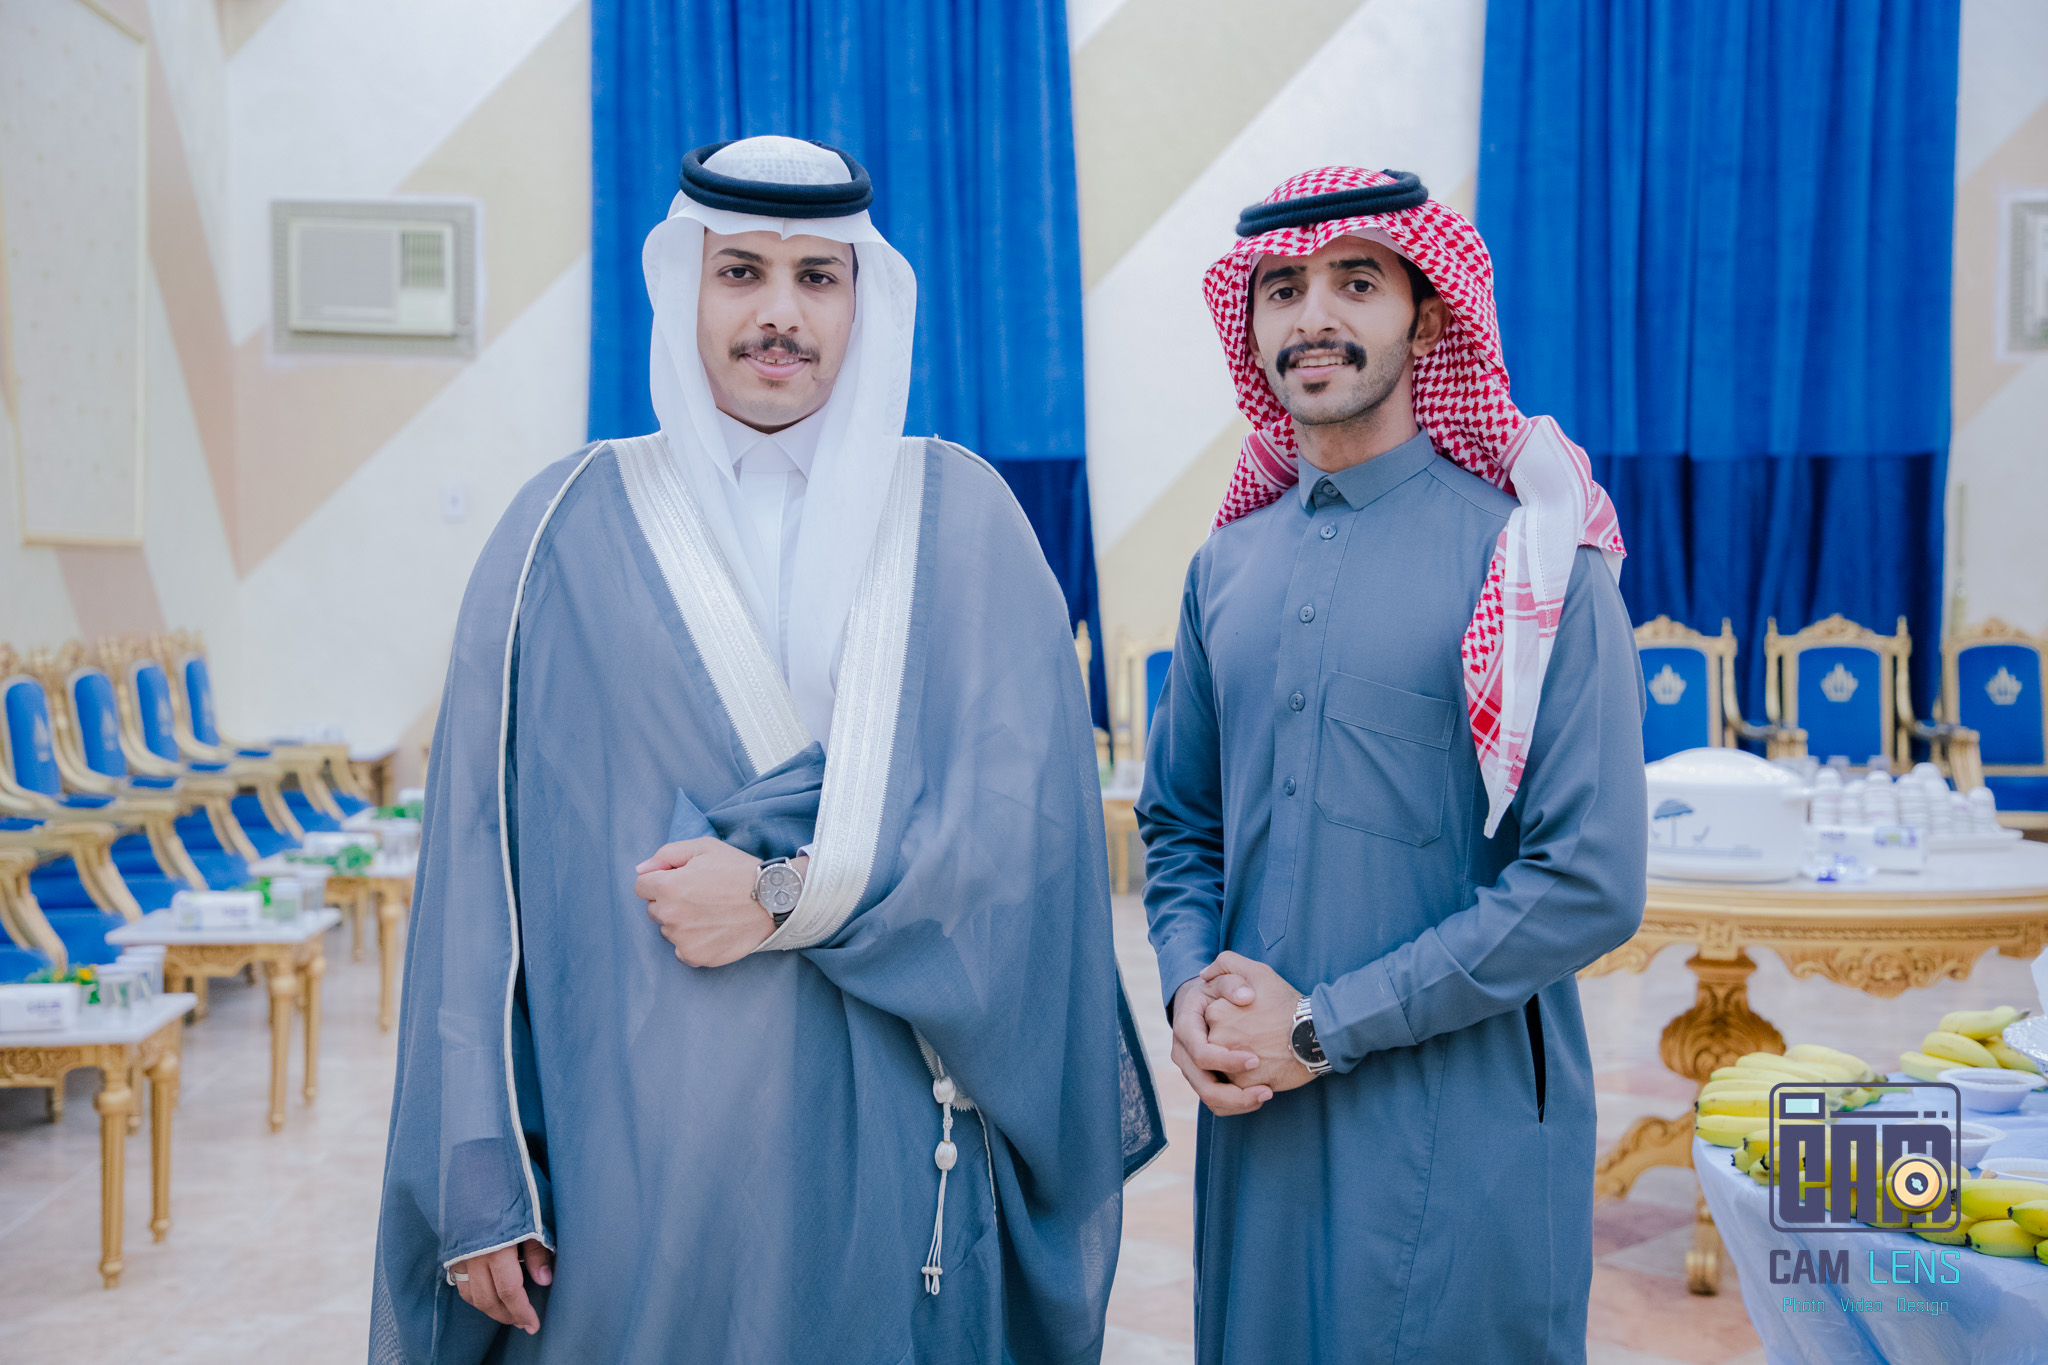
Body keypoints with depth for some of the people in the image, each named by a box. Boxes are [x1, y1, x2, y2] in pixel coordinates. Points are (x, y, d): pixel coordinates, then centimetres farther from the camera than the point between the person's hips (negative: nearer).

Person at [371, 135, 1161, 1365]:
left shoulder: (960, 518, 3)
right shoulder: (574, 529, 1)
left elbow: (1025, 808, -5)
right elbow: (489, 858, -2)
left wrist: (791, 894, -15)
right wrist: (478, 1176, -5)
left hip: (890, 1148, 1)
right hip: (641, 1148, -1)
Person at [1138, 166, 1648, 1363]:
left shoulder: (1531, 559, -8)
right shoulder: (1230, 566, 8)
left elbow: (1589, 884, -15)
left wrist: (1321, 1026, -15)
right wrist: (1193, 986, -5)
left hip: (1463, 1138, -4)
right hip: (1254, 1117, 5)